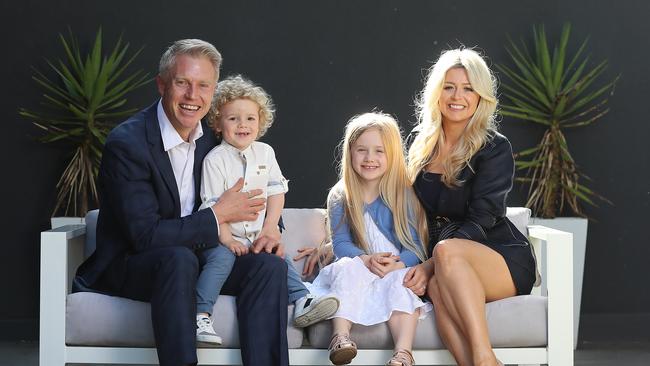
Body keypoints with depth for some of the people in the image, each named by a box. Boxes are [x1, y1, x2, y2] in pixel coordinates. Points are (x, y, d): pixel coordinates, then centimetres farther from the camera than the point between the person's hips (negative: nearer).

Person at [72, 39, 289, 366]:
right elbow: (145, 235, -22)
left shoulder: (213, 136, 3)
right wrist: (218, 216, -16)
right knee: (179, 259, -37)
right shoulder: (127, 143, -17)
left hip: (196, 259, 6)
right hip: (127, 264, -6)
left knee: (269, 264, -17)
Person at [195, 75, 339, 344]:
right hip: (224, 235, -5)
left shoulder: (265, 153, 9)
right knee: (221, 258, -29)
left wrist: (269, 228, -5)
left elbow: (276, 192, 7)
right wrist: (227, 238, -19)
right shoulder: (215, 159, -7)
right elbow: (213, 204, -12)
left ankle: (302, 302, -14)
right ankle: (201, 316, -35)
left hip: (258, 235, 5)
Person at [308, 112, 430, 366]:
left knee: (401, 279, -33)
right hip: (356, 272, 1)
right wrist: (367, 260, -24)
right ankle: (340, 337, -42)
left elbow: (416, 247, -4)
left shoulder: (404, 195, 2)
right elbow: (340, 244, -3)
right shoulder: (340, 197, 5)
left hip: (397, 270, -1)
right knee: (348, 266, -31)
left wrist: (396, 264, -26)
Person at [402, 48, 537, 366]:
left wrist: (431, 264, -23)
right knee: (438, 287, -35)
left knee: (446, 250, -37)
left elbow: (480, 220, -13)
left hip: (504, 259, -3)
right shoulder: (421, 143, 12)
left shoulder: (494, 148, -5)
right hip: (449, 268, 3)